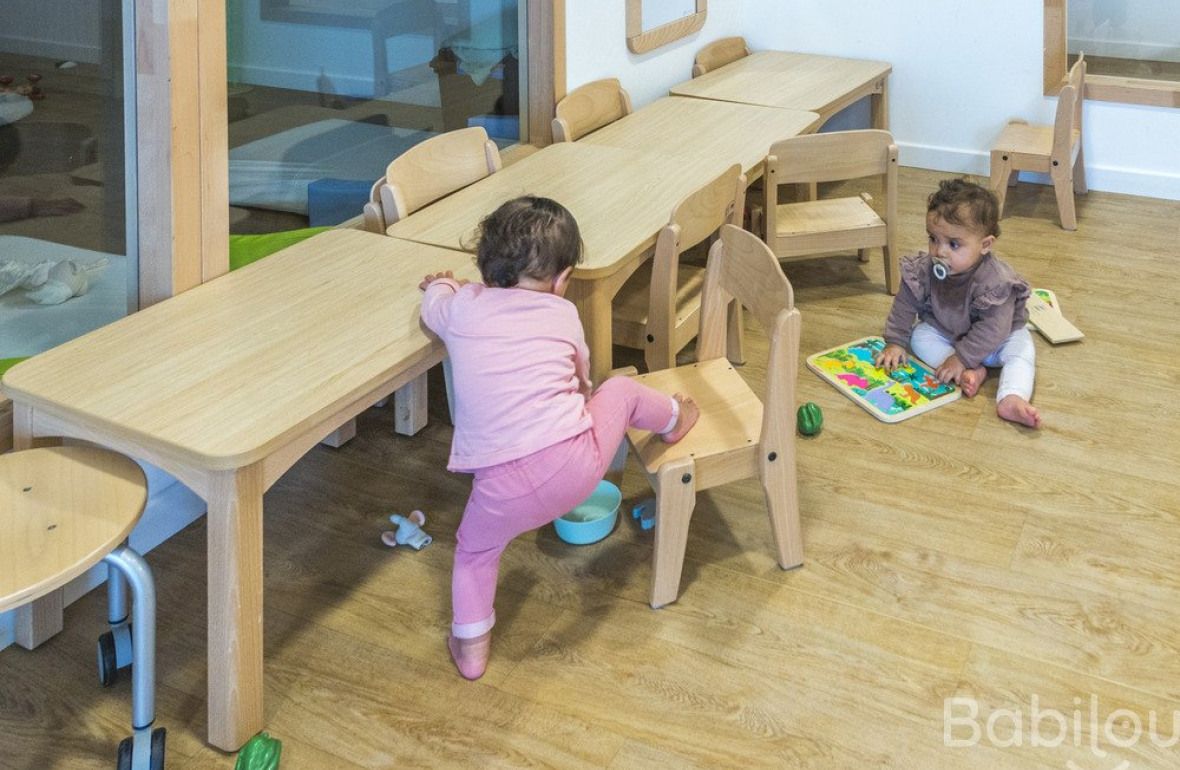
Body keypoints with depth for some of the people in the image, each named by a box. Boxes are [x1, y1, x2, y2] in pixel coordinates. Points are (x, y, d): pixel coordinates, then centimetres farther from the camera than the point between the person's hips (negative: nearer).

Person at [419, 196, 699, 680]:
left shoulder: (463, 306, 6)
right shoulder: (562, 314, 8)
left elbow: (431, 306, 30)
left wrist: (440, 285, 53)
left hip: (503, 489, 0)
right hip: (577, 464, 0)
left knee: (474, 553, 29)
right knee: (622, 390, 25)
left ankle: (471, 648, 34)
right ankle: (672, 421, 54)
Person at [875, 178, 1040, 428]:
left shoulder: (994, 280, -37)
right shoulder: (924, 269, -24)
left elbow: (993, 328, -36)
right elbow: (905, 304, -11)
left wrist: (961, 358, -37)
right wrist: (894, 342, -15)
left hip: (997, 337, -4)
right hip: (945, 331, 4)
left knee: (1021, 350, -27)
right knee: (920, 337, -18)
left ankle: (1012, 400, -46)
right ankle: (973, 372, -29)